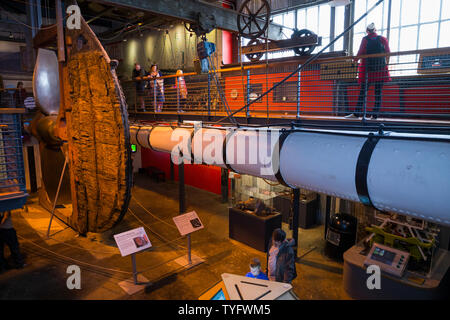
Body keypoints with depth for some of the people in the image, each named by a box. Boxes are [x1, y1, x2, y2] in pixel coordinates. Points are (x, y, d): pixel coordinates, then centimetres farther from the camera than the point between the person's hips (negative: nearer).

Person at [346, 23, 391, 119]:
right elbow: (388, 52, 2)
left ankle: (357, 113, -3)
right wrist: (387, 63, 13)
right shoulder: (383, 39, 8)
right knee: (378, 93, 2)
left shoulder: (365, 39, 2)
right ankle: (375, 114, 0)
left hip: (367, 68, -1)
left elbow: (360, 52, -5)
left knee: (363, 91, 0)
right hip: (381, 68, 1)